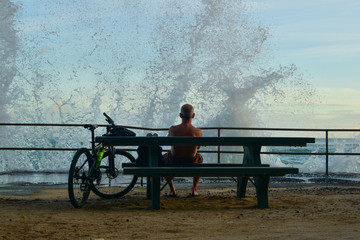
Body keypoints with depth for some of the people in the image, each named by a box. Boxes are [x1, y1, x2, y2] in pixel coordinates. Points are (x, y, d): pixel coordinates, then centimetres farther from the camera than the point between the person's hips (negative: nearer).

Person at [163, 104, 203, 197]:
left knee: (164, 158, 36)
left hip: (174, 163, 0)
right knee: (200, 158, 37)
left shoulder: (172, 129, -22)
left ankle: (172, 190, 33)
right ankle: (194, 189, 35)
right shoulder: (198, 132, -21)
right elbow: (198, 147, 0)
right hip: (191, 164, 1)